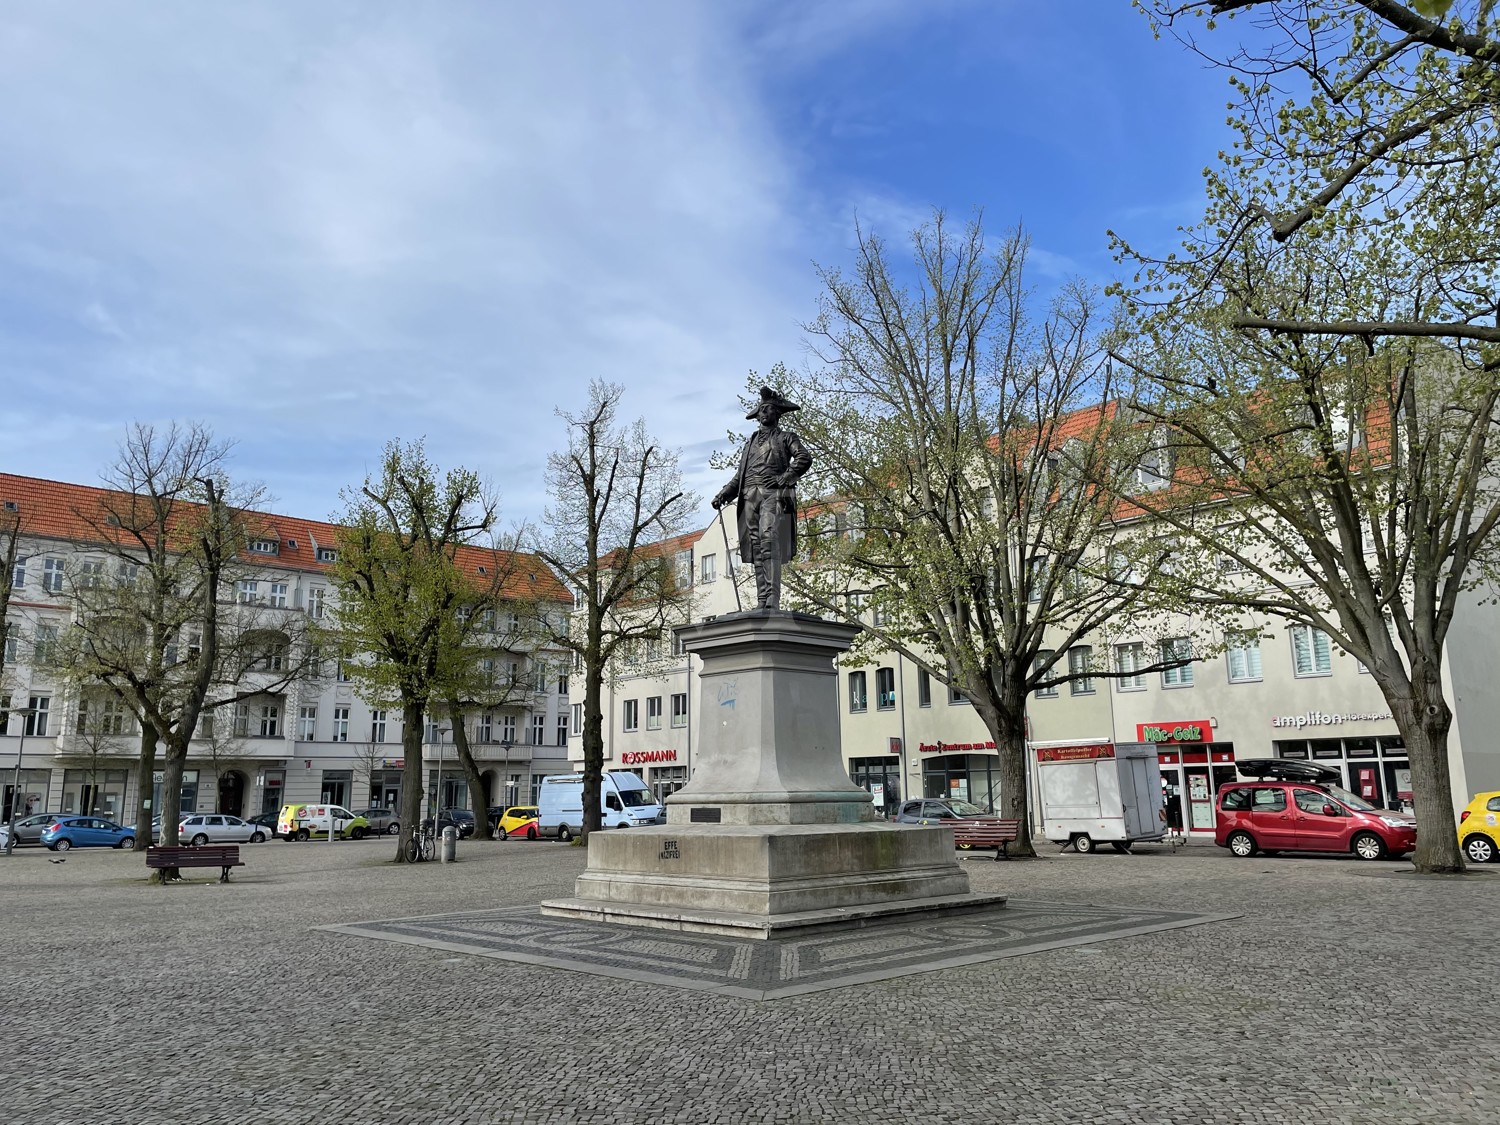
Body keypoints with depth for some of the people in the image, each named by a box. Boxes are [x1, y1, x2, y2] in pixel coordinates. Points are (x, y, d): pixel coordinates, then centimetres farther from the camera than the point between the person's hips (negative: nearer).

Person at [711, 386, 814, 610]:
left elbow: (804, 458, -2)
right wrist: (723, 495, 9)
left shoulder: (785, 438, 16)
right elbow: (739, 476, 24)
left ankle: (772, 602, -29)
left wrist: (784, 478, -11)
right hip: (749, 497, 5)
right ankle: (761, 603, -6)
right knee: (756, 550, -3)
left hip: (773, 494, -5)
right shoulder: (751, 443, 29)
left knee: (769, 543, -21)